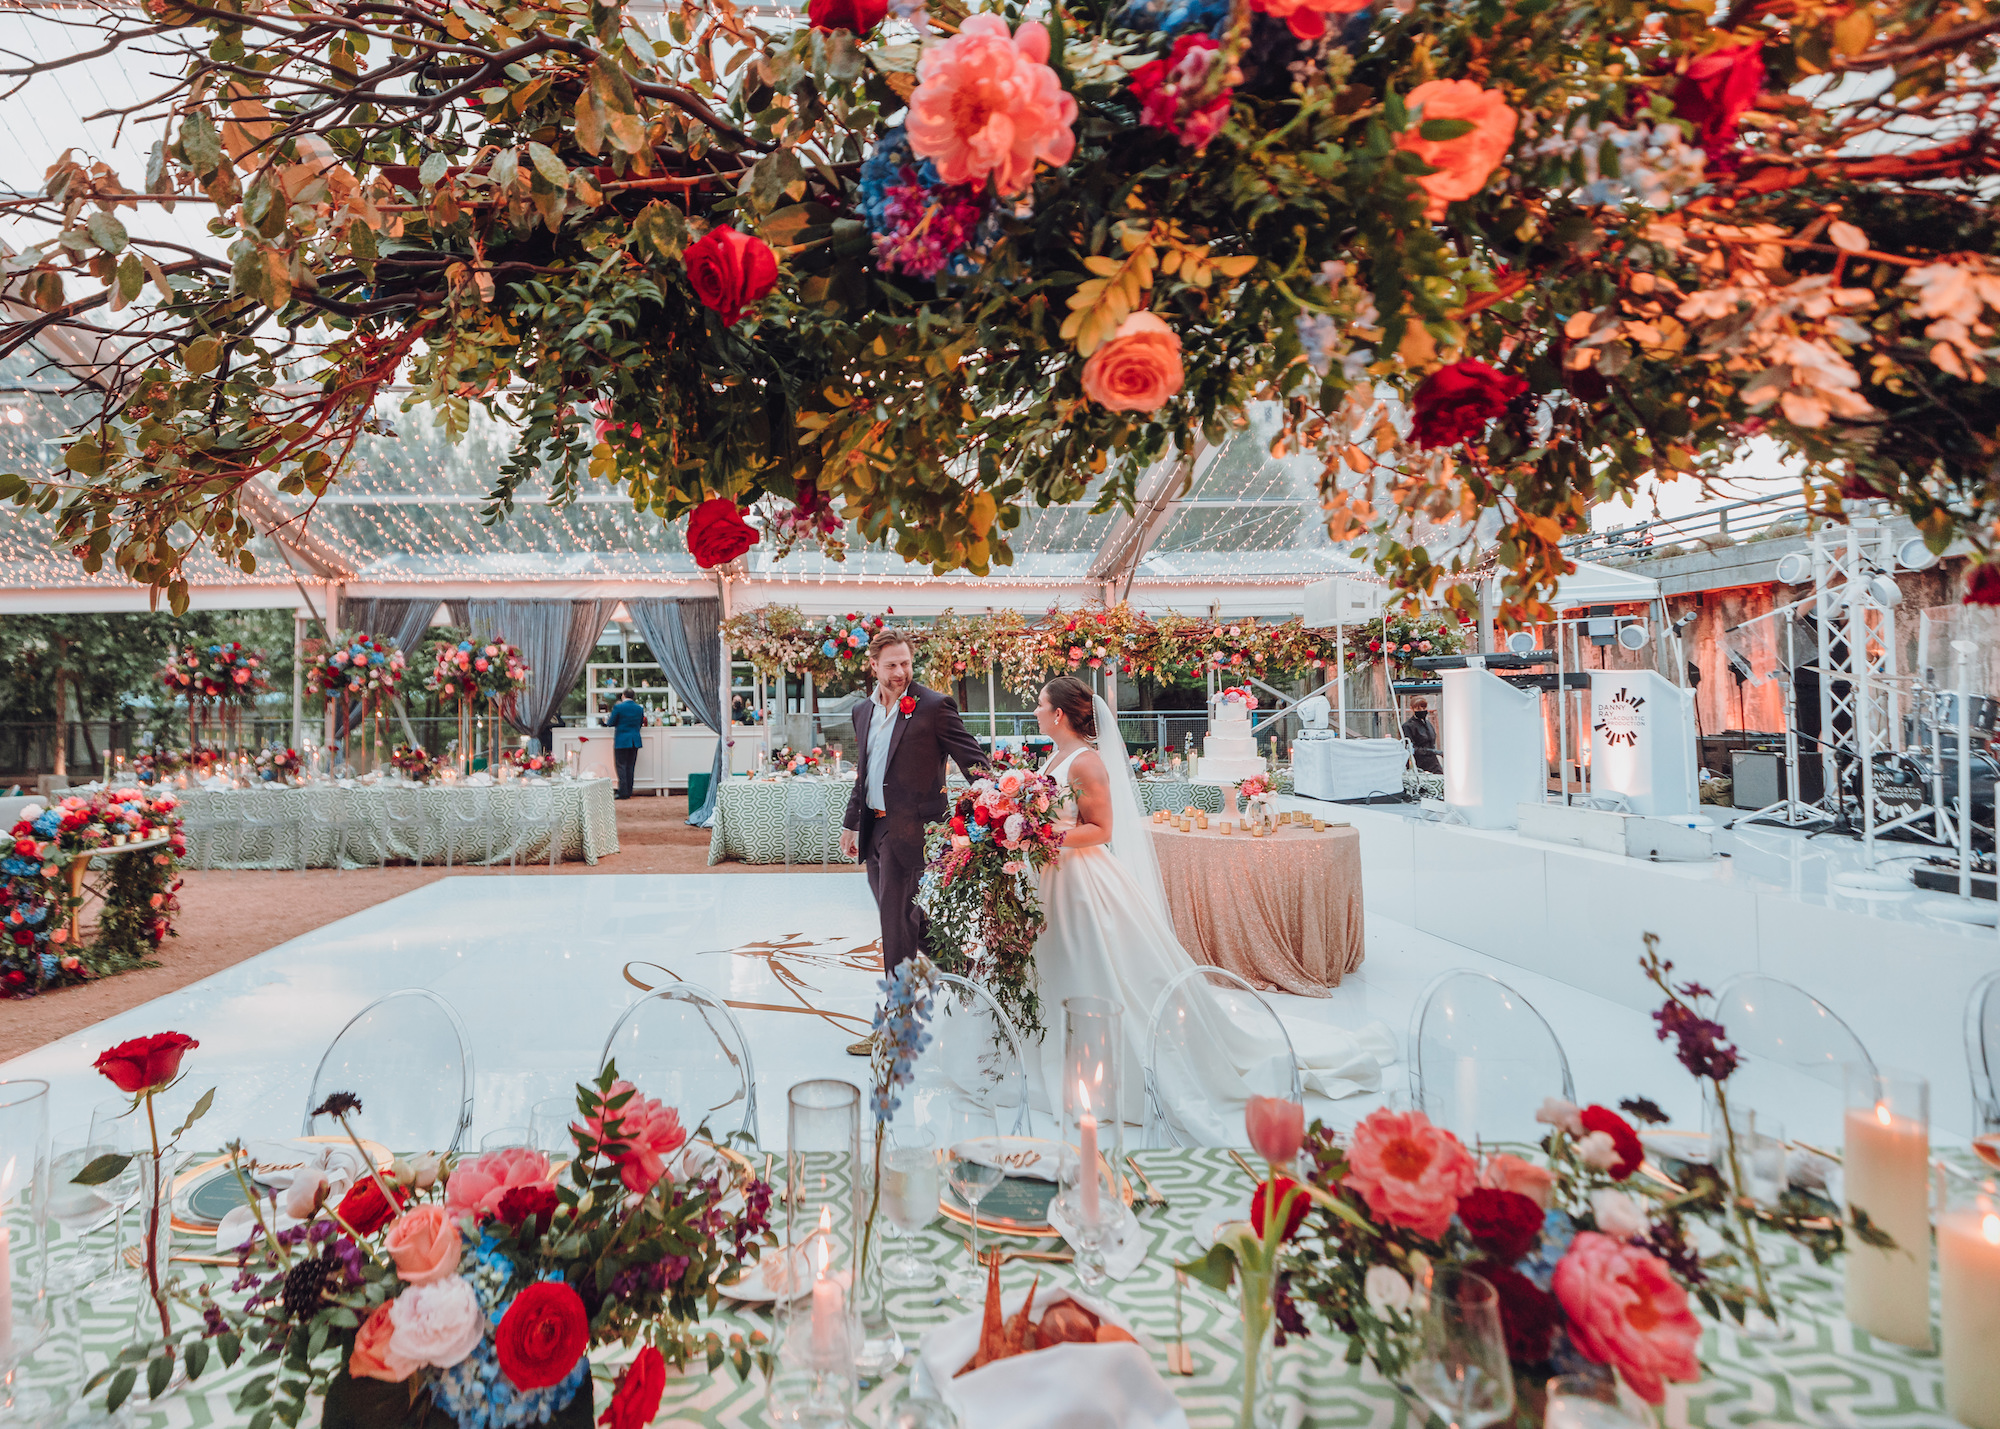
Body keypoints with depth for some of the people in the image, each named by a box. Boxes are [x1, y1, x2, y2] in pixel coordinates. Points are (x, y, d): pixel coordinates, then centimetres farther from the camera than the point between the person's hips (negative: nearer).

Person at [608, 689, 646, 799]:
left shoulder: (618, 707, -10)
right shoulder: (639, 708, 4)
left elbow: (611, 723, -4)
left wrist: (606, 719, 18)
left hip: (621, 740, -5)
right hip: (635, 740, 5)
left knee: (621, 766, 0)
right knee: (630, 767, 11)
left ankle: (623, 793, -3)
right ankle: (629, 792, 14)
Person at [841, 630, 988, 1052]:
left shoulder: (934, 706, -7)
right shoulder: (862, 711, 13)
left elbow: (974, 760, -9)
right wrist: (851, 823, 23)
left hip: (909, 827, -7)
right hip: (874, 828, 7)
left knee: (896, 922, -4)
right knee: (900, 919, 15)